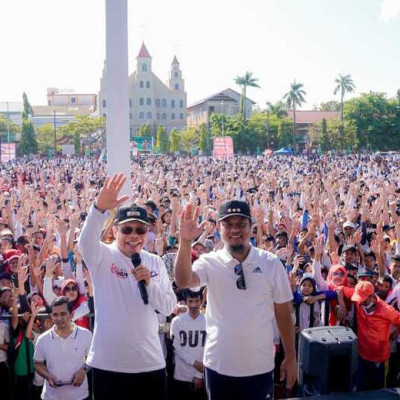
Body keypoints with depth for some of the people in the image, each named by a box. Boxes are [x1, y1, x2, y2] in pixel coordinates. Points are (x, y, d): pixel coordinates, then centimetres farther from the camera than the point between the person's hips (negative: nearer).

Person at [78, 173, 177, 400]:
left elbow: (169, 308, 2)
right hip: (108, 363, -3)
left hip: (151, 362, 3)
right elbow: (86, 242, -28)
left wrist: (149, 284, -16)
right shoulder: (103, 257, -5)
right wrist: (100, 208, -45)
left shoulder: (155, 262, 5)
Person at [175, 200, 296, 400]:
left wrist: (290, 357, 3)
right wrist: (185, 241, -34)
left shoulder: (271, 263, -4)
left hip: (259, 366, 0)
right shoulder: (210, 262, -4)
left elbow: (283, 312, 1)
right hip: (218, 365, 1)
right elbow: (183, 281, -23)